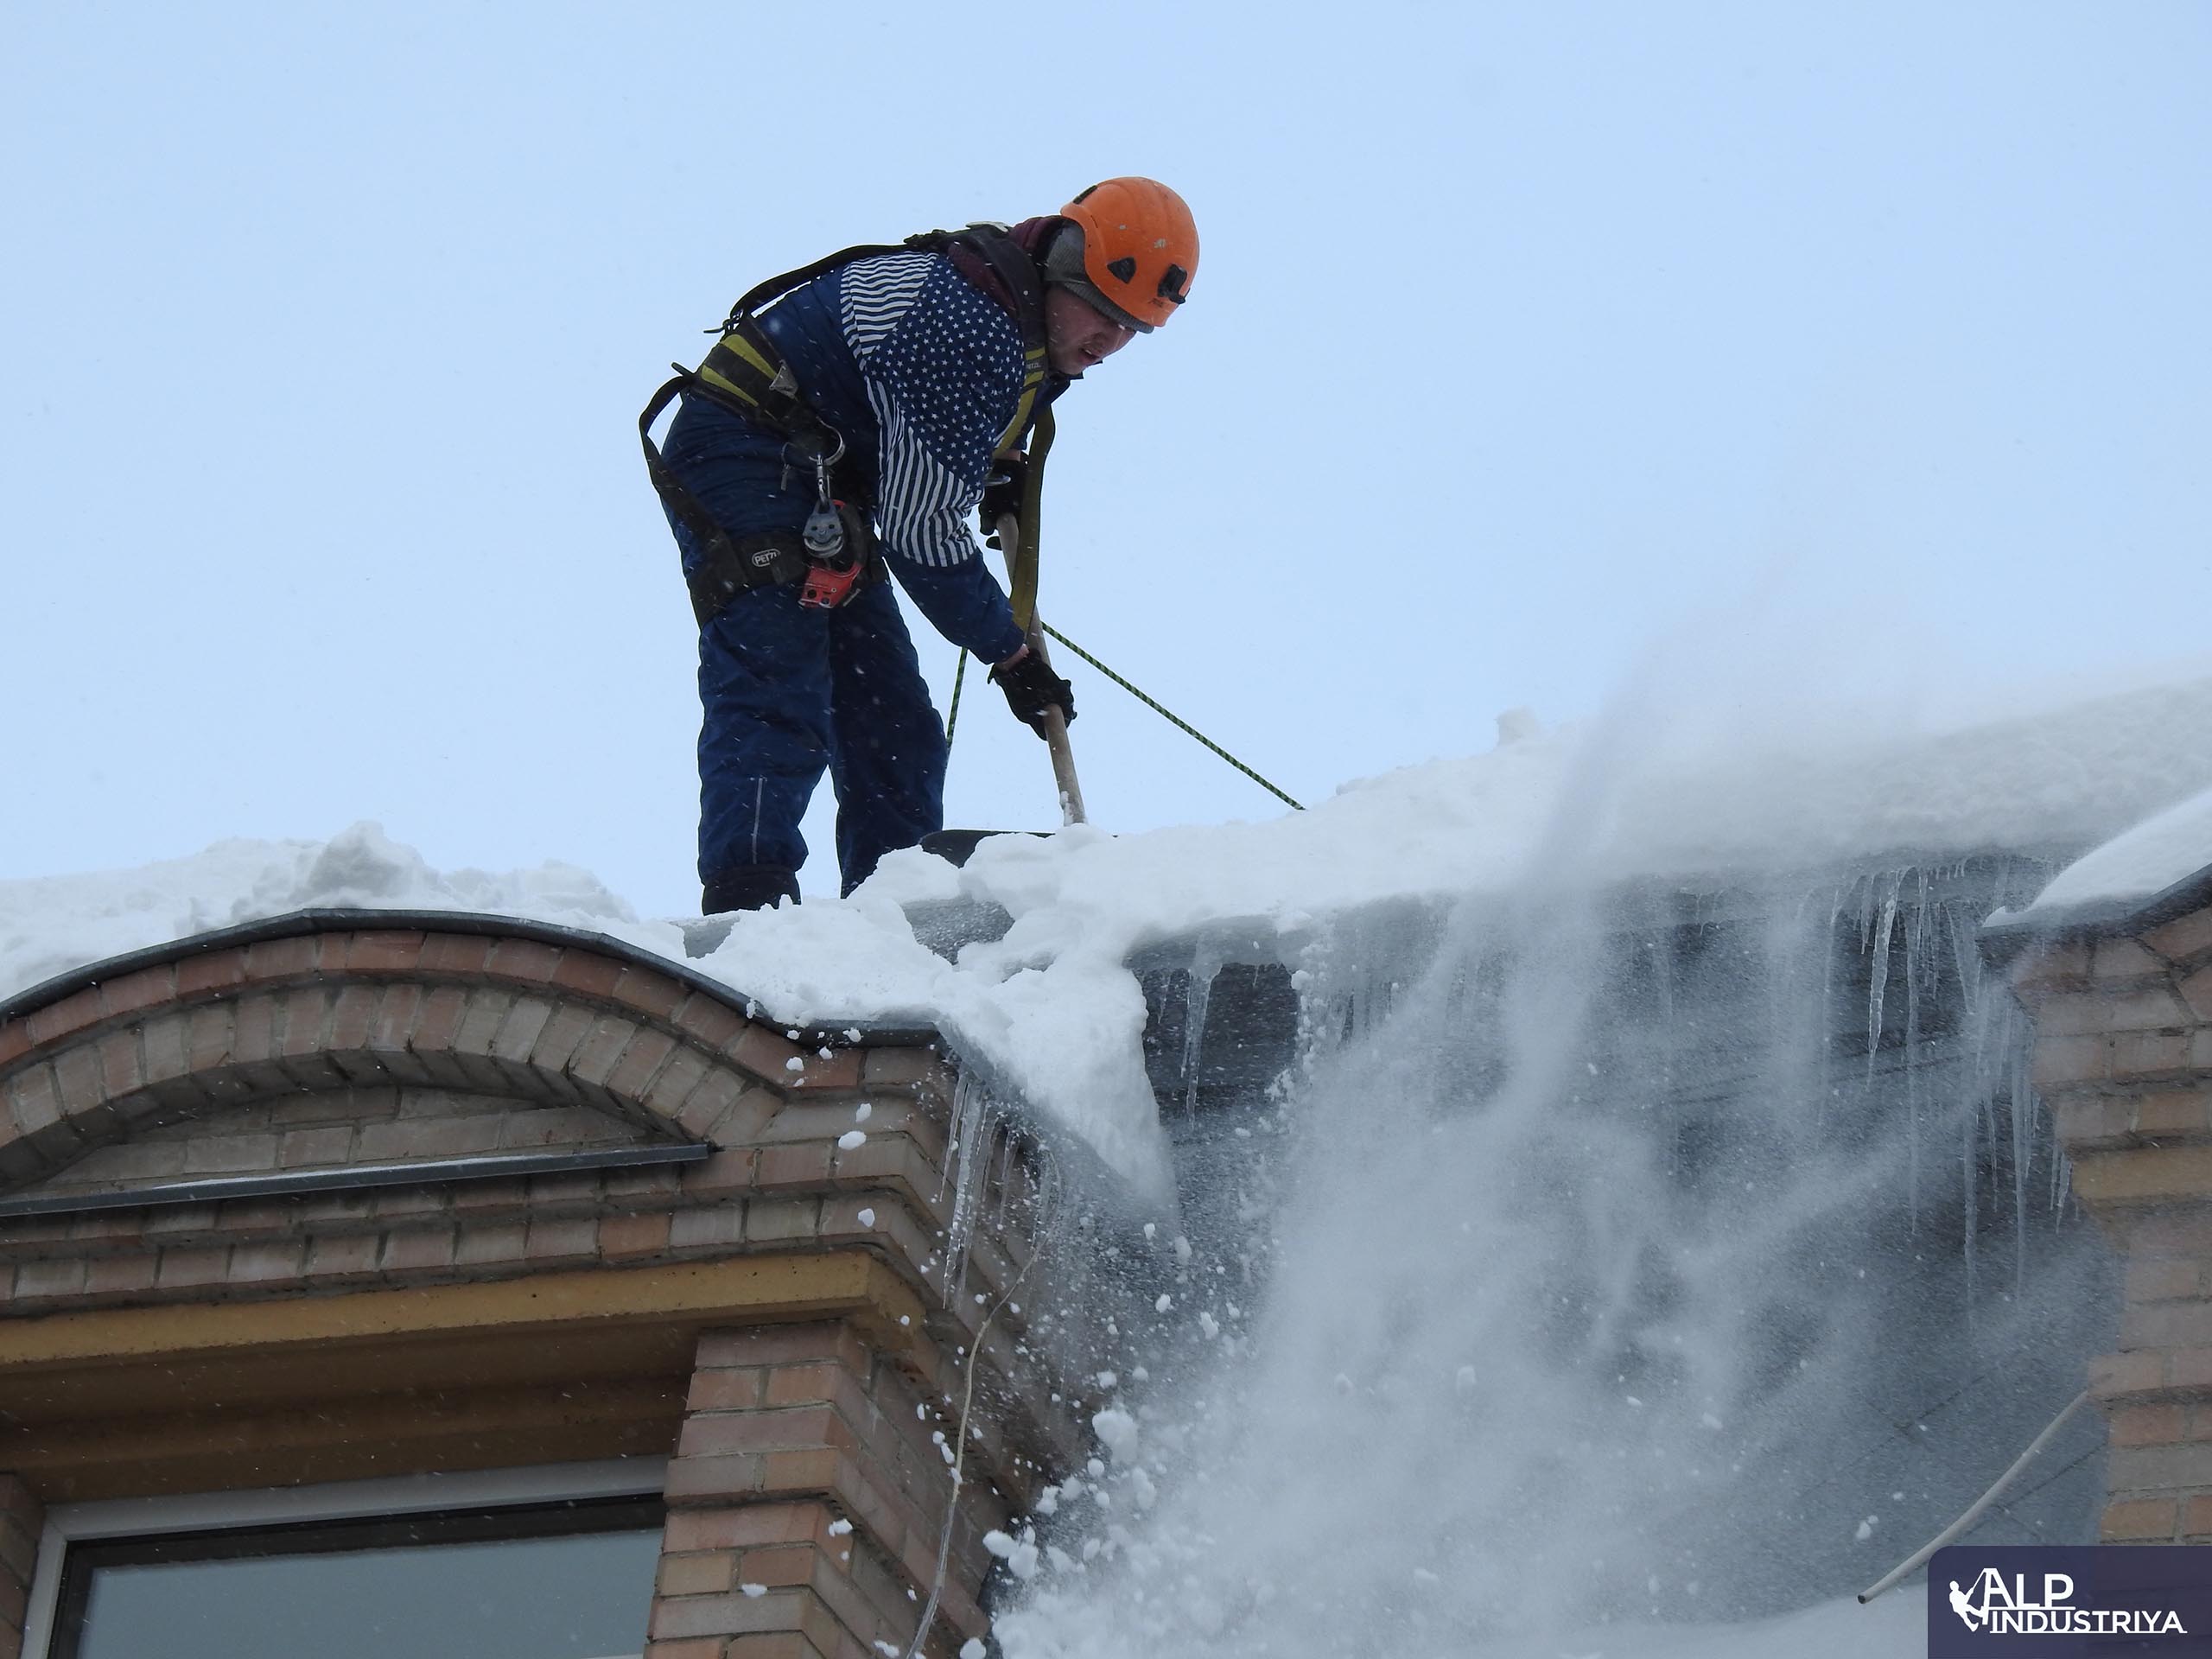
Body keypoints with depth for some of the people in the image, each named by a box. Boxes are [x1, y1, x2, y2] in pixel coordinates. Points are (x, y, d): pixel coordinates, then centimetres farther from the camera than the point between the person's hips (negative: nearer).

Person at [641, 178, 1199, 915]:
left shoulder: (1037, 335, 3)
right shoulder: (968, 326, -27)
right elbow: (919, 524, -26)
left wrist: (998, 471, 5)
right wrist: (1010, 653, -16)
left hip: (822, 485, 10)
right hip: (739, 459, -10)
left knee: (892, 726, 6)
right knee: (775, 703, -22)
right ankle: (744, 921, -32)